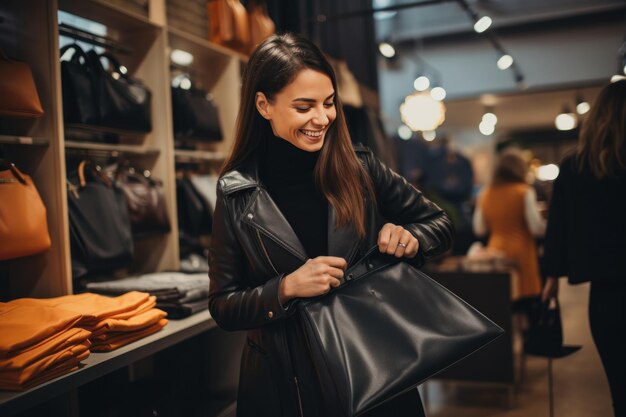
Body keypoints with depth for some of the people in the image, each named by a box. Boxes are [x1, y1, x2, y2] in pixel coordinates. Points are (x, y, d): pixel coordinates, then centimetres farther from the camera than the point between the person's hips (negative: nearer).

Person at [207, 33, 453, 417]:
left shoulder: (360, 169, -6)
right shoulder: (238, 194, -8)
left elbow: (440, 225, 4)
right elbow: (223, 307, -4)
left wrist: (410, 238, -17)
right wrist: (286, 288, -21)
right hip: (285, 386, 0)